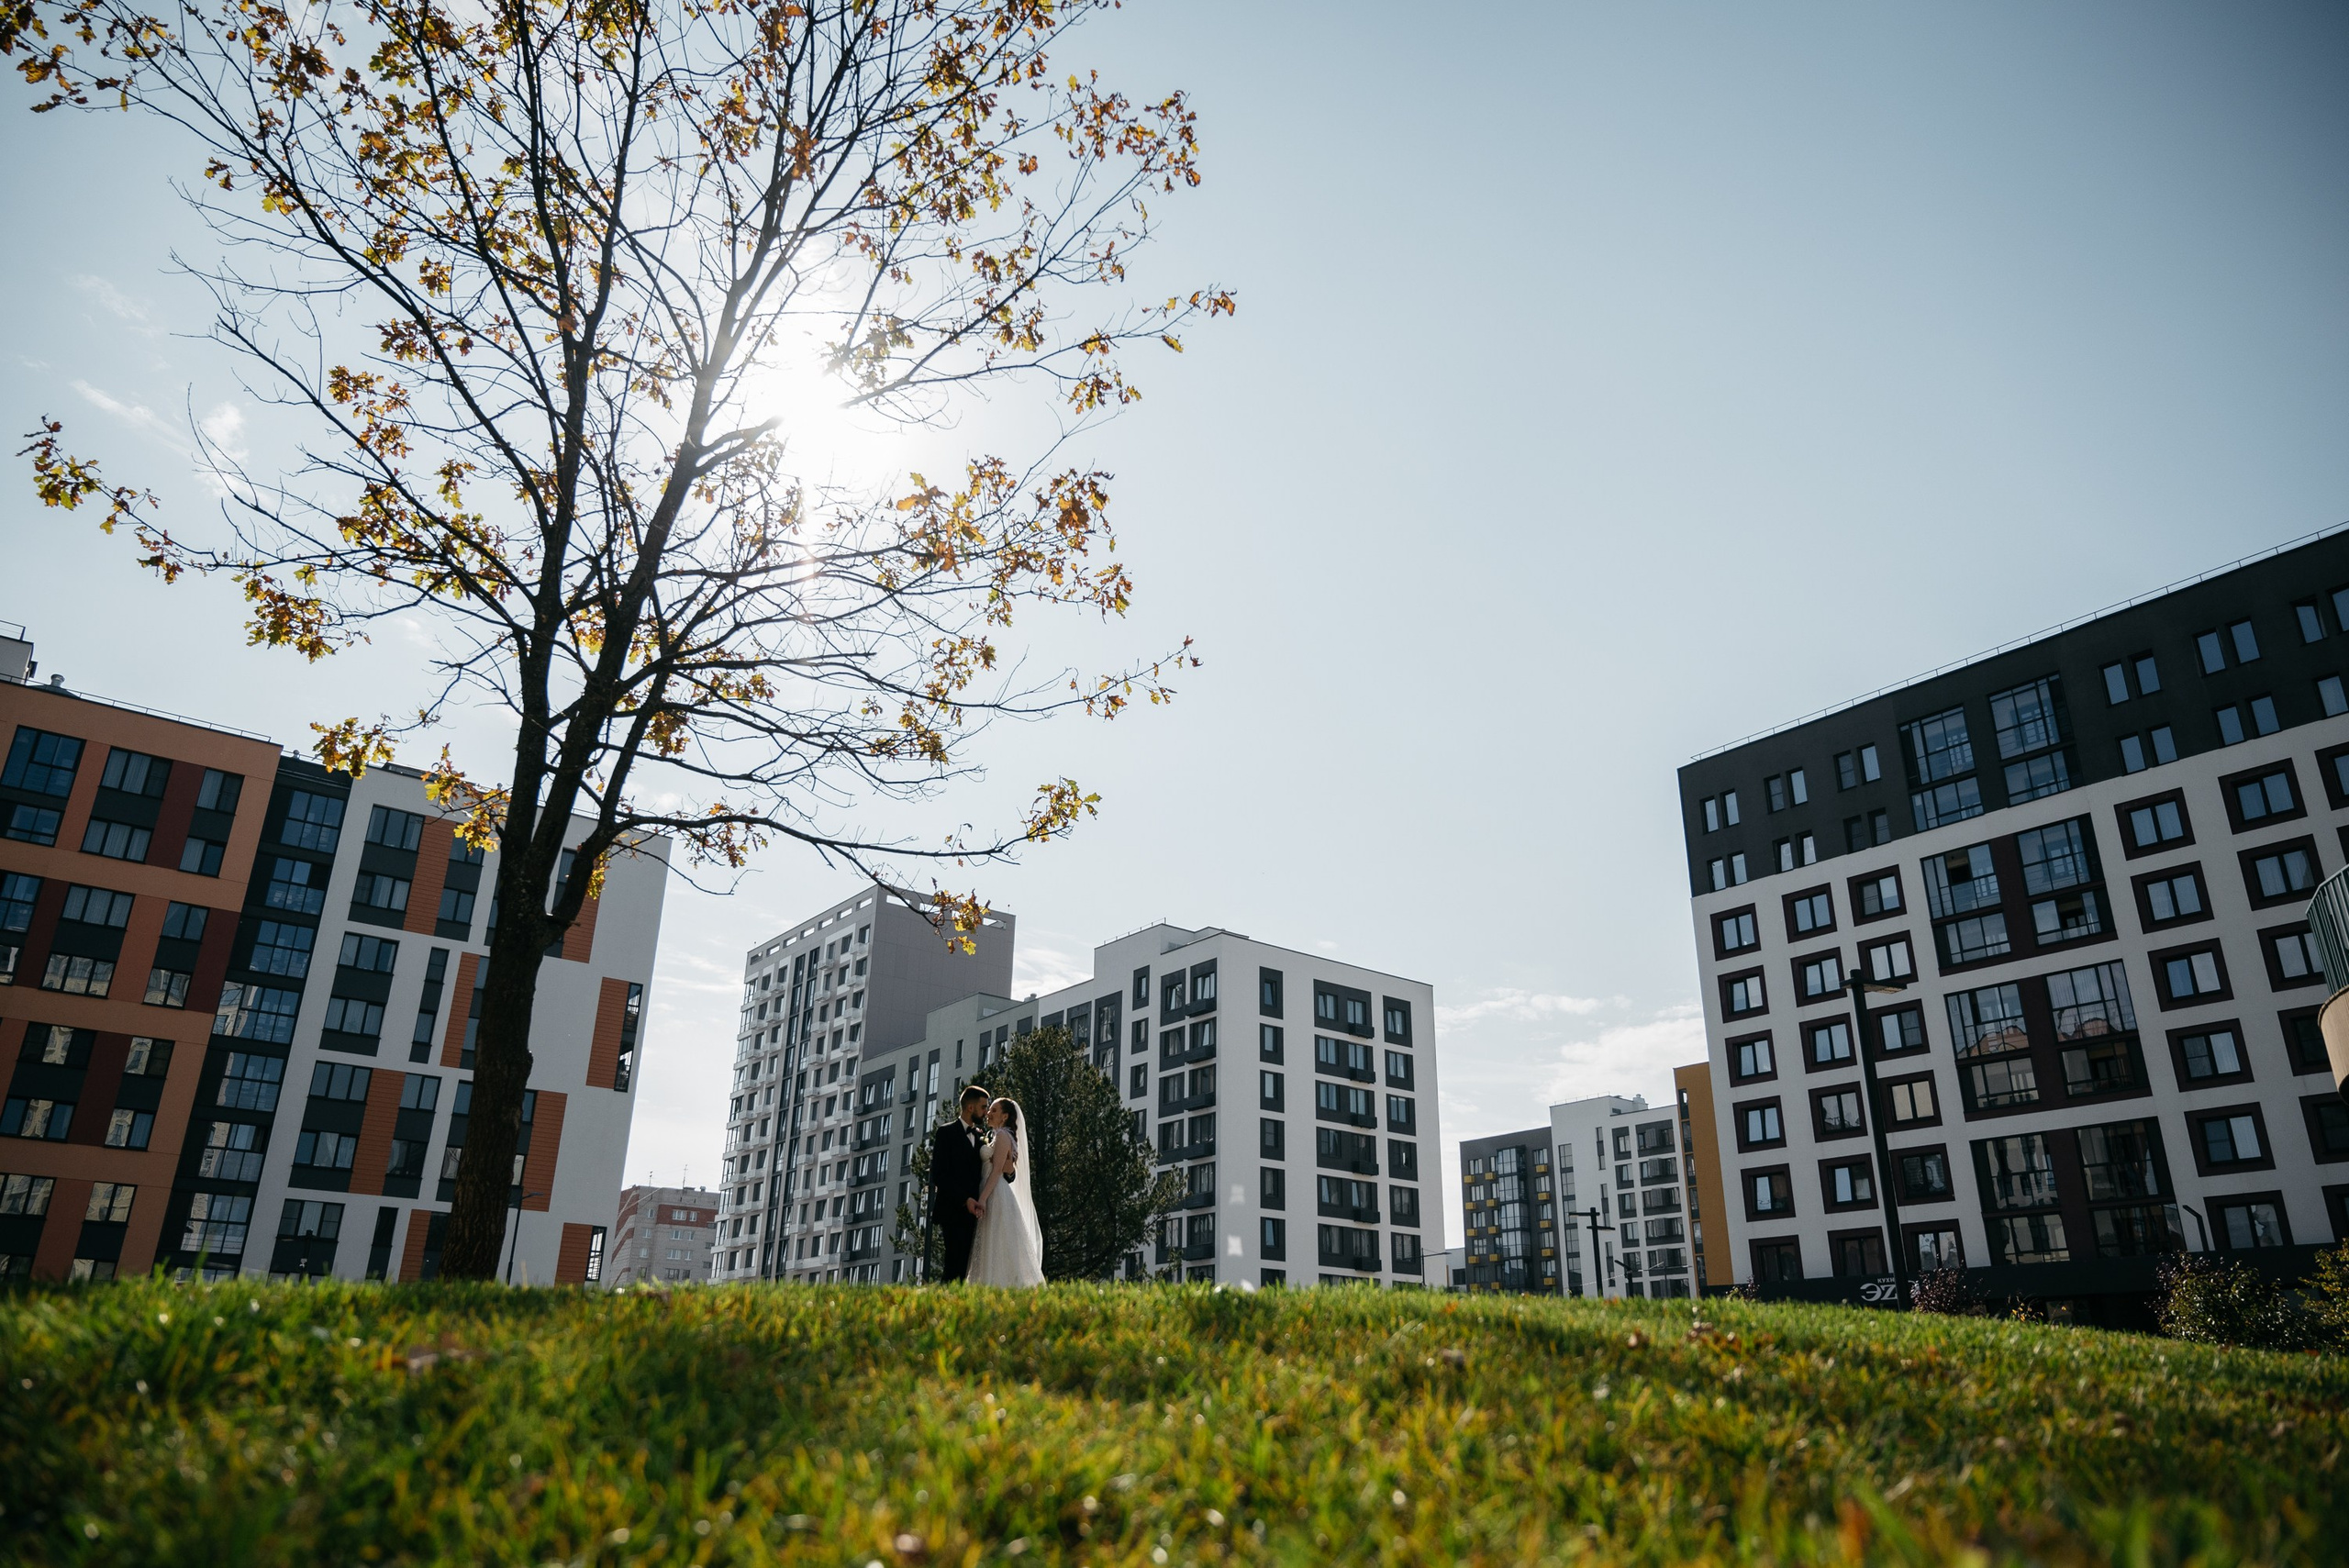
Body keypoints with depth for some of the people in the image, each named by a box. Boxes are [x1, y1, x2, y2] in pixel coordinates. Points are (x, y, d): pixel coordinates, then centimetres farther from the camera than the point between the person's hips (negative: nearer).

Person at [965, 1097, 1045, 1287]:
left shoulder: (1003, 1135, -6)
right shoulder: (997, 1136, 22)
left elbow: (997, 1170, -16)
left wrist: (983, 1198, -23)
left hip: (997, 1196, -10)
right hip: (994, 1196, 10)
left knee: (997, 1247, -12)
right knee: (991, 1250, 6)